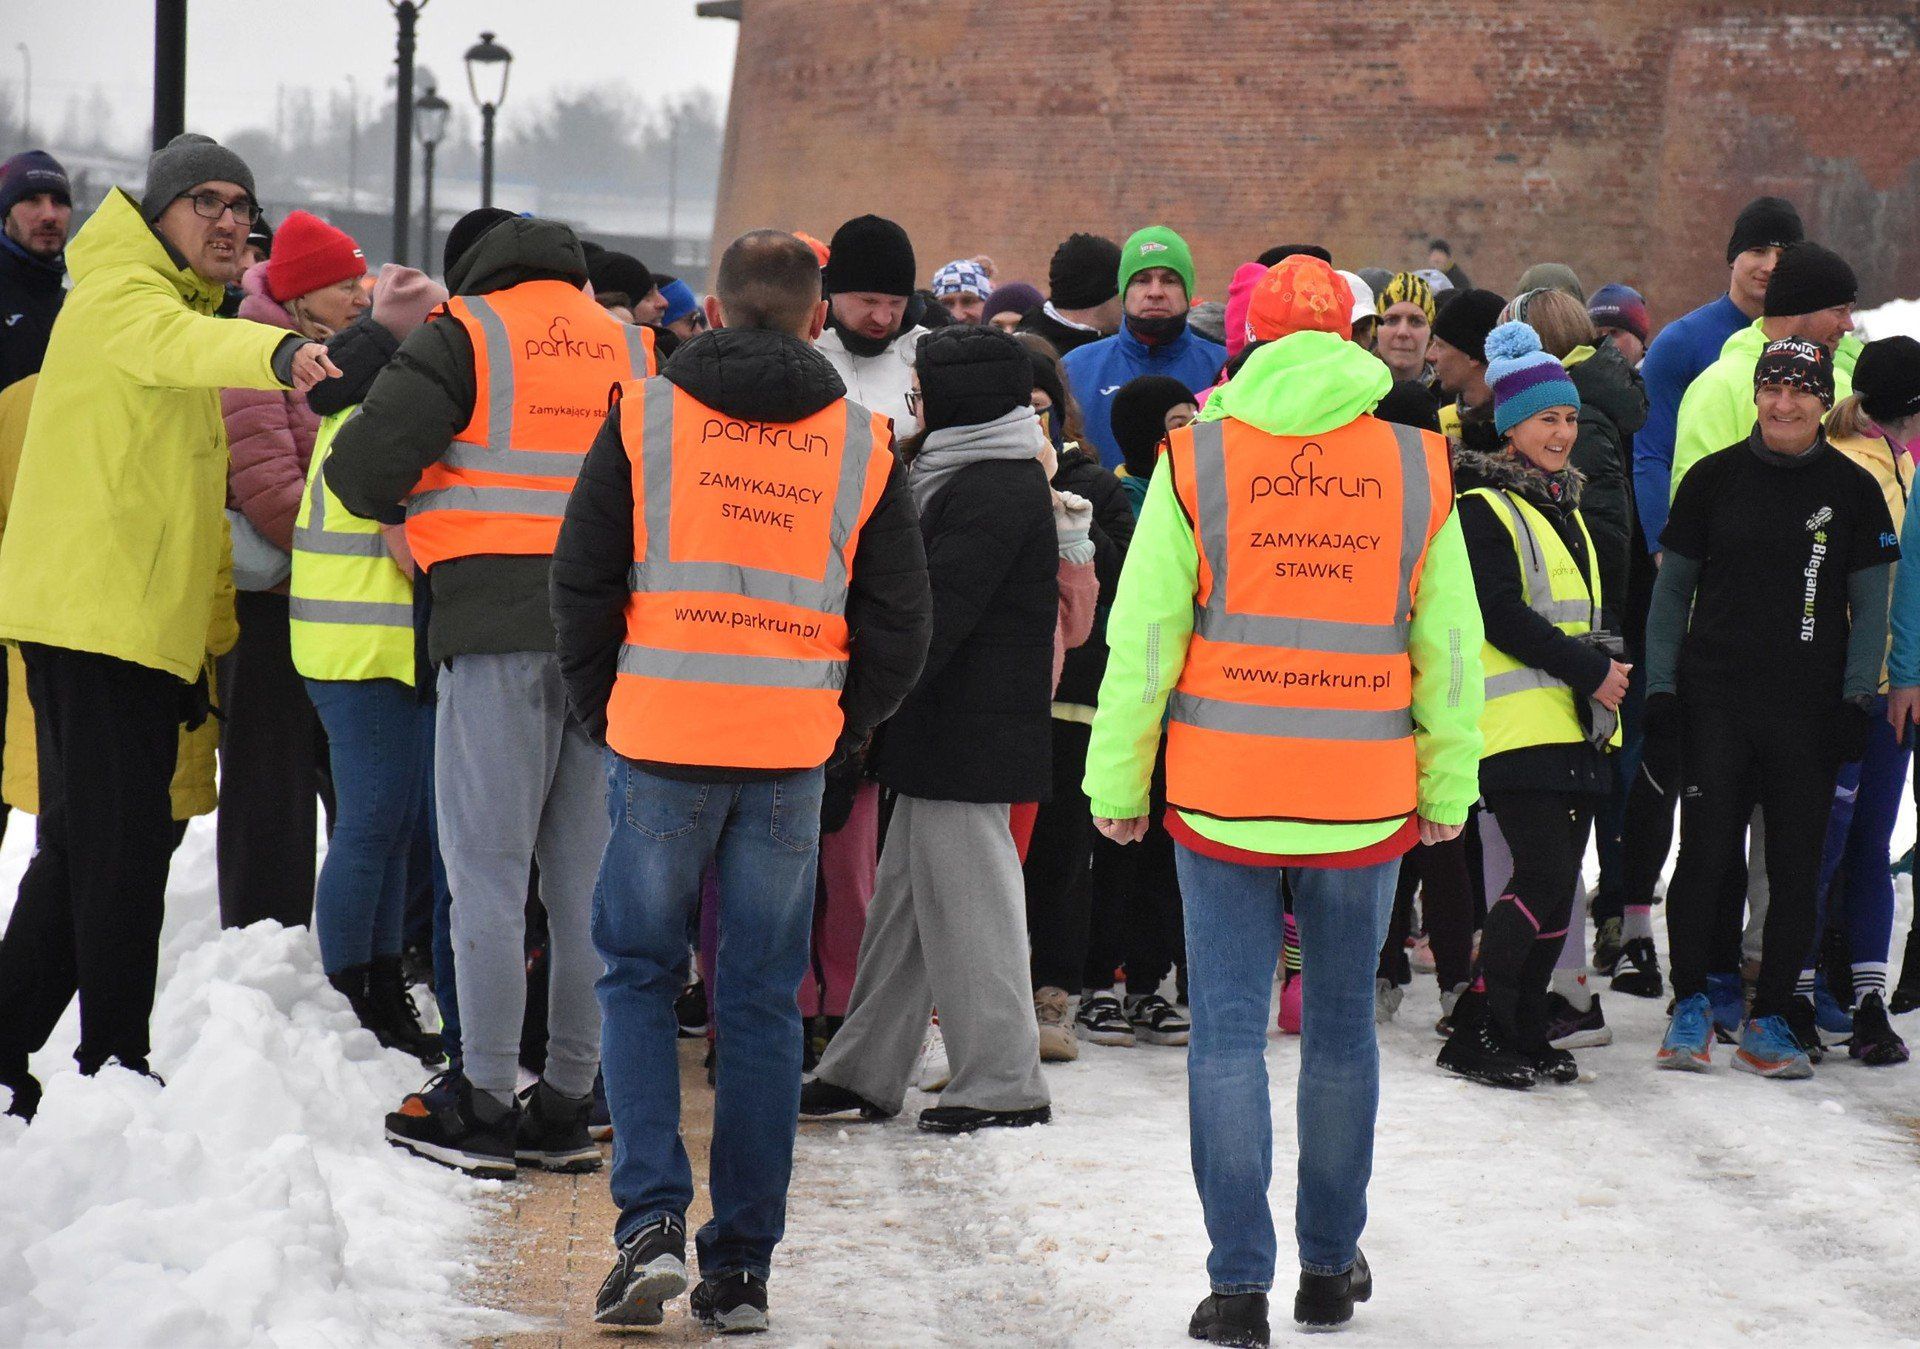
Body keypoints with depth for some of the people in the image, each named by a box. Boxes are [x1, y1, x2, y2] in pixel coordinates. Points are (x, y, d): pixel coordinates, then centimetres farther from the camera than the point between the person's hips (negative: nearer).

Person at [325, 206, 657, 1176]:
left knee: (488, 868, -2)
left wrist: (402, 514, 14)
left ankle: (483, 1102, -2)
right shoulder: (636, 350, 15)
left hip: (498, 622, -5)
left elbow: (362, 464, -7)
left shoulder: (463, 336, 0)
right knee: (589, 876, 8)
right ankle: (569, 1102, 11)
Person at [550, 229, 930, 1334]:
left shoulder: (645, 415, -1)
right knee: (764, 1004, 8)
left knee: (640, 979, 12)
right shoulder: (863, 443, 3)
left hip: (660, 743, -1)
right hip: (793, 756, 1)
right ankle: (743, 1266, 10)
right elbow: (899, 621, 5)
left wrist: (603, 706, 13)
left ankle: (652, 1218, -5)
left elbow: (584, 581, 0)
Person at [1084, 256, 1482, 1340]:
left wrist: (1118, 783, 3)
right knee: (1343, 1028, 15)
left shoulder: (1198, 462, -5)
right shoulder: (1416, 470, -1)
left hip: (1222, 793, -1)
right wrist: (1448, 789, 13)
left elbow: (1143, 636, -5)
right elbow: (1451, 647, 3)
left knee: (1229, 1034, 3)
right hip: (1364, 800, 1)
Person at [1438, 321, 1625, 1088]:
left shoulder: (1564, 507, 21)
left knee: (1557, 879, 5)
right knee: (1543, 875, -16)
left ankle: (1525, 1031, 12)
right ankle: (1477, 1034, -9)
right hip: (1519, 724, -8)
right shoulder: (1485, 509, -6)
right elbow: (1502, 617, -15)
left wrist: (1605, 674, 8)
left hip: (1576, 723, 8)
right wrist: (1591, 671, -13)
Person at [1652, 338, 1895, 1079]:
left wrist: (1856, 700, -2)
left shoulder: (1852, 489, 4)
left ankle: (1772, 1017, 11)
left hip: (1808, 711, 0)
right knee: (1706, 857, -4)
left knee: (1796, 866, 1)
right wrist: (1661, 695, 2)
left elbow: (1870, 603, 8)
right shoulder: (1714, 478, 5)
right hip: (1714, 703, 0)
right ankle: (1690, 1004, 9)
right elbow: (1672, 590, 9)